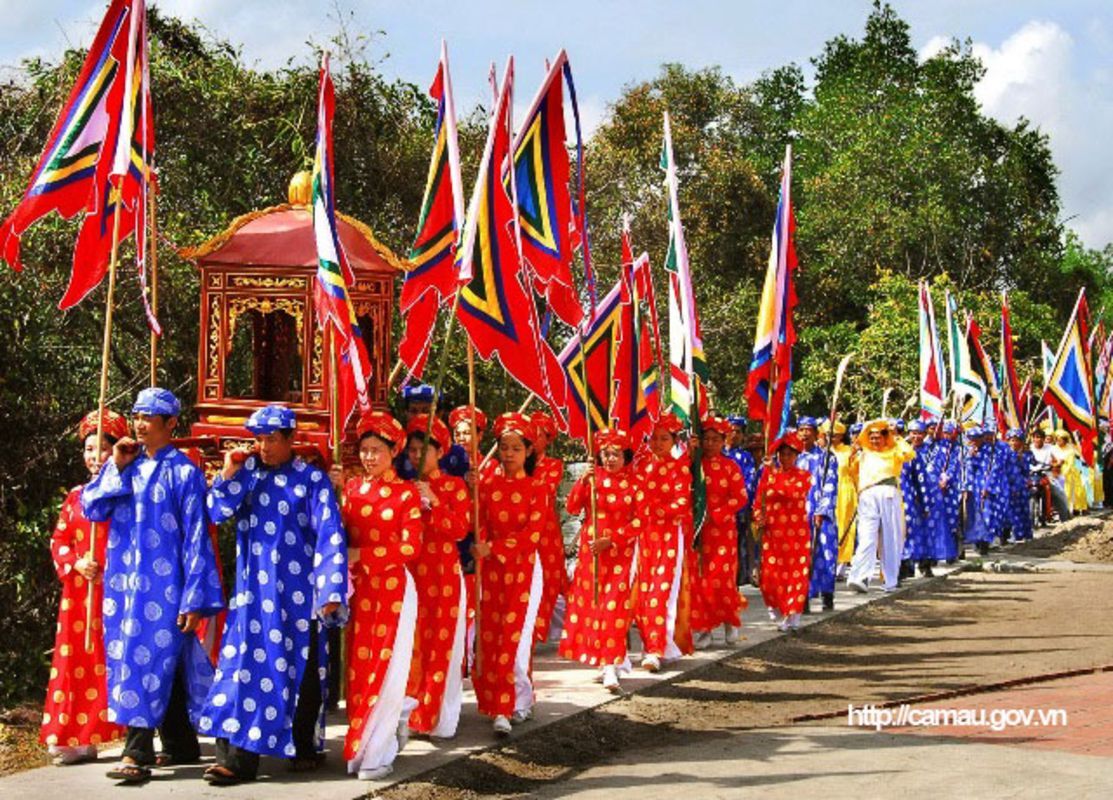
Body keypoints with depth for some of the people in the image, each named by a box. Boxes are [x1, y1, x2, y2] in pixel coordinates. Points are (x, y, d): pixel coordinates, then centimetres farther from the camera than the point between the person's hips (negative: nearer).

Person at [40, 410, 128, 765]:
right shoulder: (76, 496, 13)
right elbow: (59, 540, 12)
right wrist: (76, 564, -6)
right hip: (80, 592, 5)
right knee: (79, 662, 4)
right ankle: (80, 739, 9)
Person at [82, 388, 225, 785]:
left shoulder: (183, 472, -5)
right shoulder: (126, 466, 12)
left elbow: (196, 537, -7)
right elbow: (91, 508, 6)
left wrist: (194, 599, -11)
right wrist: (116, 467, -5)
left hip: (163, 585, -5)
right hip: (124, 582, 6)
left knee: (148, 661, -10)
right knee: (166, 664, 11)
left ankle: (137, 754, -9)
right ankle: (180, 745, 21)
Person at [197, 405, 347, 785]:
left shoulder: (311, 479, -3)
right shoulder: (246, 475, 9)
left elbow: (329, 536, -8)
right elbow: (216, 513, 1)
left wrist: (331, 591, -14)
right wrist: (229, 473, -9)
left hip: (298, 592, -3)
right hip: (253, 591, 3)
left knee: (300, 668, 7)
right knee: (247, 665, -3)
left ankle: (306, 747, 22)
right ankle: (237, 754, -3)